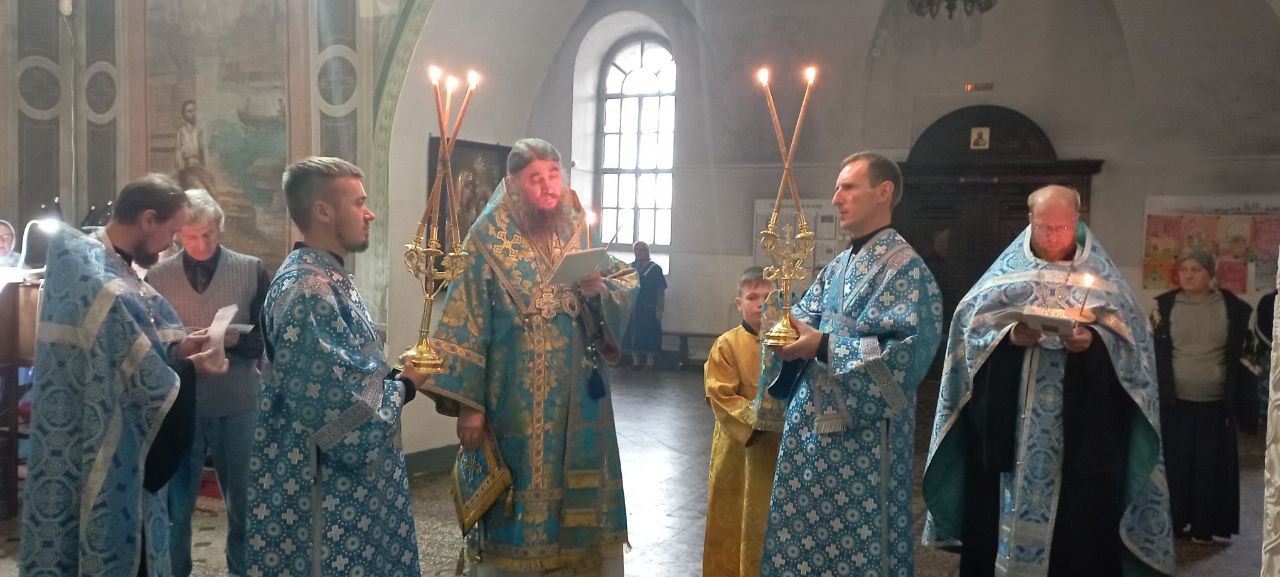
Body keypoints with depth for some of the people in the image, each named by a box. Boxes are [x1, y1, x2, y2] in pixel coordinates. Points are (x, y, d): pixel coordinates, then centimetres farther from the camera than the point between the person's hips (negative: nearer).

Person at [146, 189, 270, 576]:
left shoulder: (252, 271, -1)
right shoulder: (156, 276, 4)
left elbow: (270, 338, 0)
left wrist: (236, 340, -19)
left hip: (238, 404, -1)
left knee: (243, 501, 11)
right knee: (175, 504, 11)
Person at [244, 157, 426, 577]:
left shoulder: (328, 279, 10)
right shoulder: (306, 291, -22)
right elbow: (340, 409, -26)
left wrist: (394, 372, 3)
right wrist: (404, 385, -11)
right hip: (322, 490, -10)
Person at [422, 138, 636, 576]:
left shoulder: (579, 232, 7)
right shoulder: (489, 239, -5)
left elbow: (628, 287, 5)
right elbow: (467, 323, -9)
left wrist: (598, 288, -17)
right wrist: (468, 403, -13)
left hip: (578, 396, 4)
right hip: (515, 400, -4)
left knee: (580, 497, 11)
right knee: (521, 494, 4)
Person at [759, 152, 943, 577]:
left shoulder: (904, 266, -11)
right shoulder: (836, 268, 14)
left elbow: (908, 350, -21)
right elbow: (804, 320, 14)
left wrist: (824, 347, -23)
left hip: (862, 433, -8)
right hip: (814, 421, 8)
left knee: (854, 541, 3)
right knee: (803, 532, 14)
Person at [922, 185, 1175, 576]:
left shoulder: (1101, 276, 9)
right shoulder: (1008, 270, 10)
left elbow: (1130, 337, 3)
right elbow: (973, 323, 4)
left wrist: (1093, 341, -16)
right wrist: (1008, 334, -15)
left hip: (1079, 423, 0)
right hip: (1009, 419, 1)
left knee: (1077, 514, 0)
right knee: (1001, 509, 2)